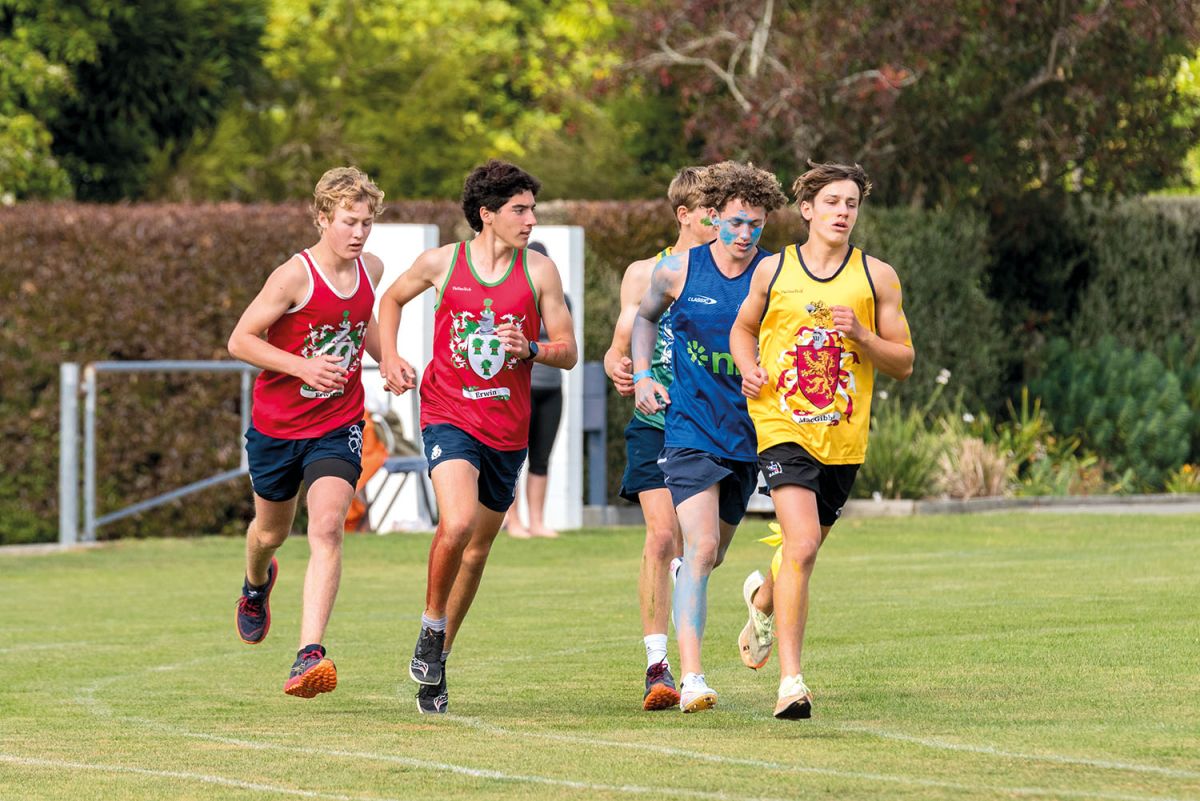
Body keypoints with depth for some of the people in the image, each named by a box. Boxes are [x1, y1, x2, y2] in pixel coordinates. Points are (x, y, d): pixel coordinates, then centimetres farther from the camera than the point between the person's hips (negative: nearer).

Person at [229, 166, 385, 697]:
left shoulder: (371, 270, -2)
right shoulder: (295, 276, -19)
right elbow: (240, 341, -18)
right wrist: (304, 367, -28)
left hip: (338, 425, 2)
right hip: (277, 423, -2)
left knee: (326, 529, -20)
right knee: (272, 528, 20)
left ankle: (309, 656, -28)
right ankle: (256, 585, 59)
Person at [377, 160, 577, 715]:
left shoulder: (540, 271, 0)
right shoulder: (441, 263, -2)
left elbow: (568, 352, 4)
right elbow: (392, 299, 18)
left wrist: (532, 349, -17)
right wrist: (389, 358, 4)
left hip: (507, 427, 3)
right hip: (449, 414, -3)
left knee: (477, 550, 11)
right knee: (457, 524, -27)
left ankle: (434, 668, 28)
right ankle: (432, 627, -1)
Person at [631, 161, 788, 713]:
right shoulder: (677, 271, -2)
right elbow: (645, 317, 19)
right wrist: (641, 377, 6)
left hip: (748, 434, 2)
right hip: (690, 432, -2)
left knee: (711, 554, 14)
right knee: (701, 548, -18)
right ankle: (691, 677, -22)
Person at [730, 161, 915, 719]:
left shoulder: (876, 276, 3)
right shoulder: (773, 272, 4)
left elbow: (904, 363, 5)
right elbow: (743, 329, 22)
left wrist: (861, 336, -13)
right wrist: (749, 370, 1)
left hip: (844, 436, 2)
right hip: (782, 425, -2)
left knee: (805, 548, 15)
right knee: (802, 545, -20)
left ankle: (765, 599, 52)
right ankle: (791, 680, -21)